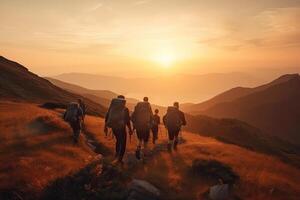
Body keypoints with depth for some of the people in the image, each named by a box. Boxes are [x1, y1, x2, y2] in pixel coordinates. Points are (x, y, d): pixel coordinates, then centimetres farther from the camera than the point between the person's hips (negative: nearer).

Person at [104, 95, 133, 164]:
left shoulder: (112, 107, 3)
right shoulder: (125, 109, -9)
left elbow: (107, 117, 5)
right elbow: (127, 120, -11)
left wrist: (105, 127, 15)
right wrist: (130, 129, -1)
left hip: (114, 127, 5)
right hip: (121, 128, -5)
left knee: (118, 141, 26)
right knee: (123, 143, 7)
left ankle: (117, 156, 31)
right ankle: (119, 158, 0)